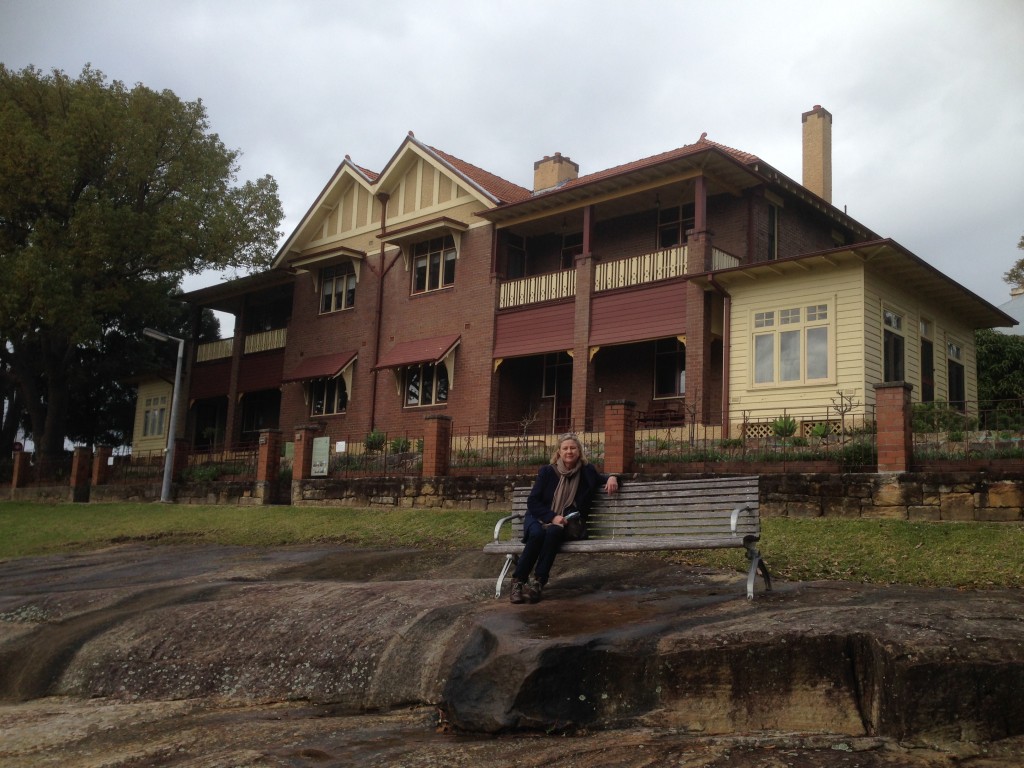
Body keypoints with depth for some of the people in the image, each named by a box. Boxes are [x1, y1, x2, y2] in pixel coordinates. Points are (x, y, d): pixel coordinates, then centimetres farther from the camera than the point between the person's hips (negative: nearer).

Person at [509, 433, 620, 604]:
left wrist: (611, 478, 0)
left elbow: (602, 479, 26)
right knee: (537, 534, -36)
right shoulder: (547, 471, 1)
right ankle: (518, 582, -28)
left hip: (563, 522, 1)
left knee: (554, 532, -36)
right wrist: (552, 517, -17)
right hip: (539, 518, 0)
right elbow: (532, 502, -2)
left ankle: (538, 582, -36)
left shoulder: (587, 471, 6)